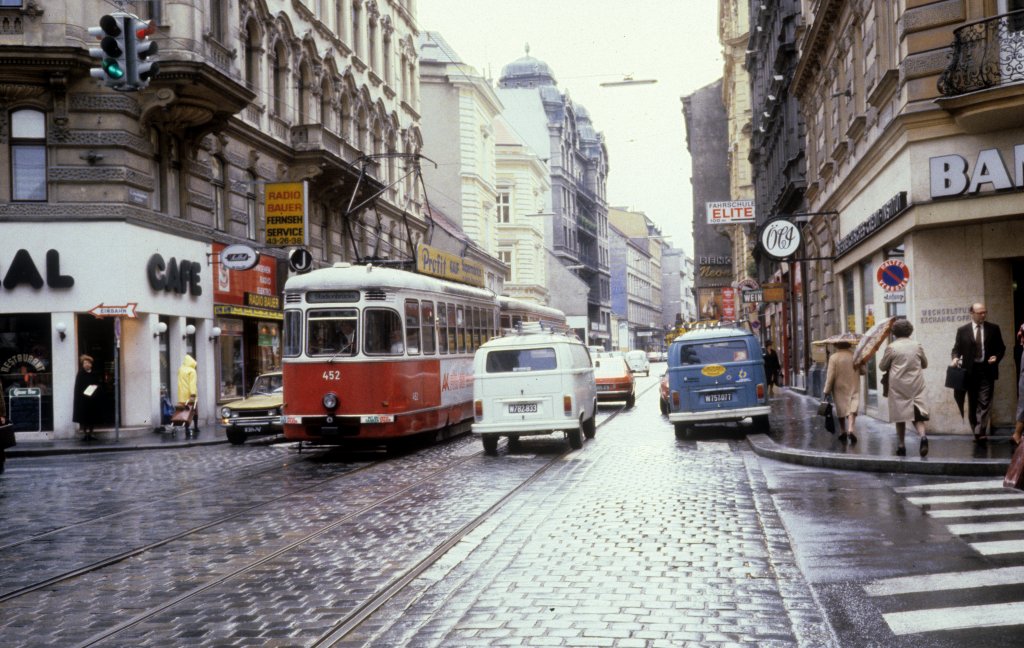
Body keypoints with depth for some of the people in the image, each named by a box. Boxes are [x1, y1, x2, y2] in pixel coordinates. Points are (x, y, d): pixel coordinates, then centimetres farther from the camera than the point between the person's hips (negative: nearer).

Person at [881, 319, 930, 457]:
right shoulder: (917, 345, 3)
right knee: (917, 414, 3)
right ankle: (923, 436, -23)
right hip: (916, 385, 2)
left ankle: (901, 445, 11)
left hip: (898, 386, -2)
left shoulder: (891, 347, -6)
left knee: (900, 415, 8)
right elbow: (924, 364, 15)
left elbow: (882, 367, 4)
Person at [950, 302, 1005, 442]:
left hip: (987, 370, -1)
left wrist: (996, 357, -10)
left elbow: (1001, 348, 10)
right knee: (972, 403, 8)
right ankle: (976, 431, 18)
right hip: (971, 370, 1)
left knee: (984, 403, -9)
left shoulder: (993, 329, 6)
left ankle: (980, 433, -14)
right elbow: (957, 348, 6)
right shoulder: (962, 330, 5)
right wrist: (955, 358, -15)